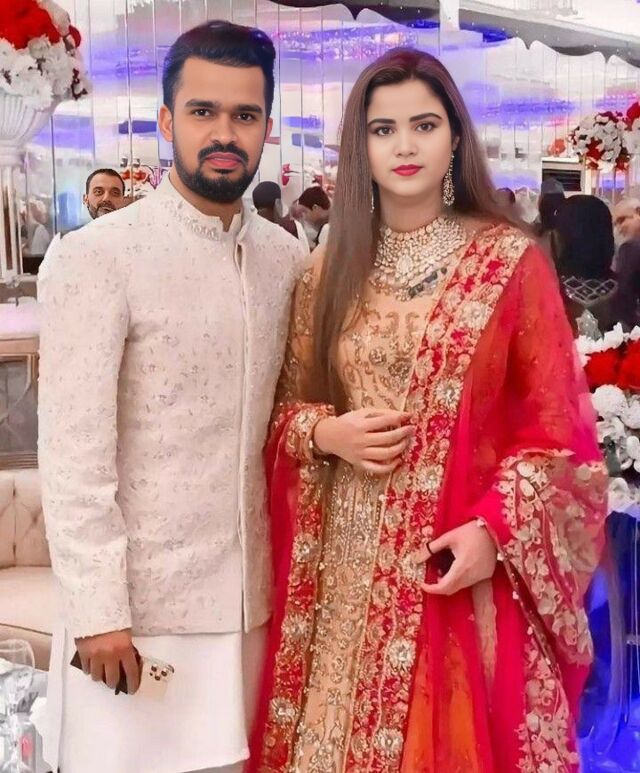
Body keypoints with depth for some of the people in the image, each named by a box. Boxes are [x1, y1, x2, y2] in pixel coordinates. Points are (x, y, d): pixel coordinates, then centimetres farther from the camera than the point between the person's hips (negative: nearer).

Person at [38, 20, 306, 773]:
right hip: (140, 605, -5)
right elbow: (72, 453, -13)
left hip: (253, 598, 5)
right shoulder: (96, 257, -11)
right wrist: (97, 611, -14)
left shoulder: (287, 258, 6)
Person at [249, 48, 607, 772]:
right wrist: (324, 433, -8)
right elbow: (286, 406, 13)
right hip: (347, 562, 3)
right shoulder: (329, 270, 7)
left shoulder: (512, 262, -4)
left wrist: (495, 528, -16)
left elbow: (555, 425, -4)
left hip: (464, 562, -3)